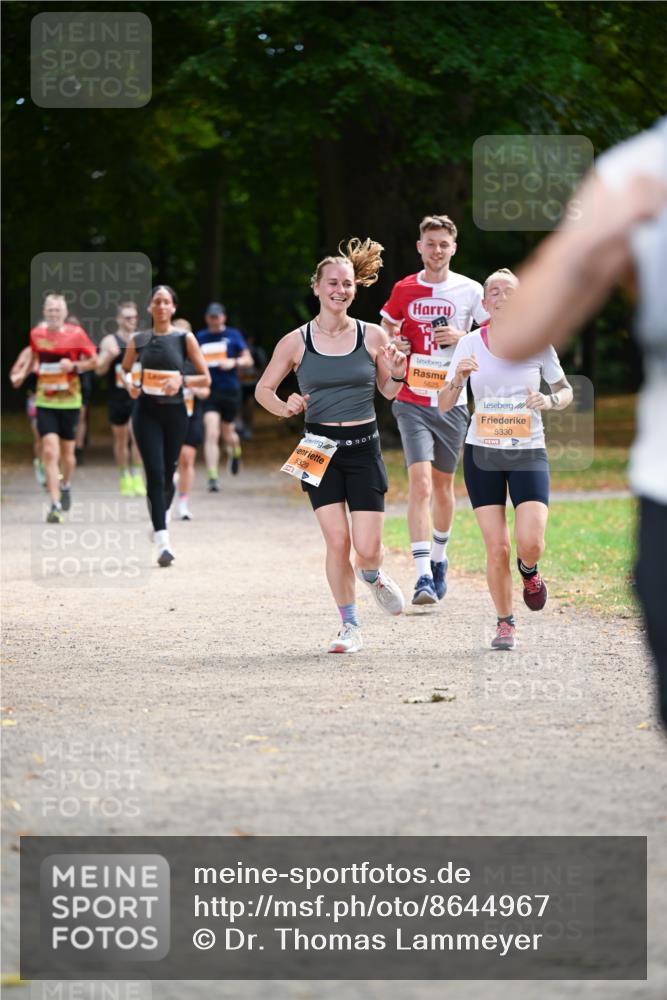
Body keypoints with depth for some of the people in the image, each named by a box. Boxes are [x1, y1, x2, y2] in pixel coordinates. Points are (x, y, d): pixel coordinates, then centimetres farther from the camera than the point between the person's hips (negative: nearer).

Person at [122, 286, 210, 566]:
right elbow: (124, 370, 18)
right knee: (155, 473, -12)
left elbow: (205, 378, 2)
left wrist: (182, 380, -16)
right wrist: (129, 383, -4)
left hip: (175, 412, 1)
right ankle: (163, 543, -17)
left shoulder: (185, 339, 0)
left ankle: (161, 517, 42)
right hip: (146, 411, -1)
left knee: (168, 474, 11)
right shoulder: (138, 340, 5)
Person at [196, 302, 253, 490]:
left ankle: (236, 452, 50)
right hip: (209, 391, 0)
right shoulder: (200, 337, 7)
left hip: (231, 391, 0)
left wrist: (234, 362, -14)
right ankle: (213, 477, -16)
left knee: (227, 433, 12)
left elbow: (248, 360, 5)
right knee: (211, 433, -15)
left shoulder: (233, 335, 3)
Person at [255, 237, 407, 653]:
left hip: (364, 447, 0)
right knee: (337, 541, -8)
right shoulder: (296, 342, -2)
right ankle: (350, 627, 9)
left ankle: (373, 576, 32)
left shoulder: (372, 337, 0)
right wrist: (286, 408, -12)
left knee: (368, 548, -6)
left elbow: (388, 391, 11)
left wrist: (397, 375, -10)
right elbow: (263, 389, 8)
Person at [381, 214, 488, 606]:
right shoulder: (404, 290, 3)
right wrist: (393, 345, -2)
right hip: (413, 401, -1)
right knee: (420, 484, -16)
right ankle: (423, 575, -21)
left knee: (443, 486, 13)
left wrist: (461, 336, -13)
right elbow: (388, 328, 20)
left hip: (452, 402, 1)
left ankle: (439, 558, 36)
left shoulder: (469, 290, -1)